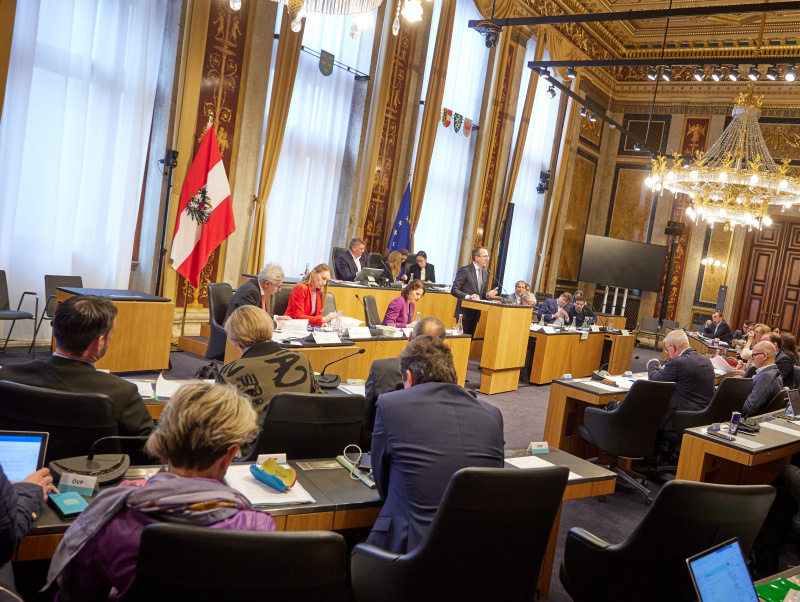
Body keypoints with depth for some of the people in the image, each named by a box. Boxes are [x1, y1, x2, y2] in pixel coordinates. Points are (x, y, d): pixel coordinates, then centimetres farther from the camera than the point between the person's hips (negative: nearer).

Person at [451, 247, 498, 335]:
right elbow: (454, 290, -12)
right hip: (465, 313, -6)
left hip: (476, 314, 6)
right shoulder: (464, 270, -8)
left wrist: (488, 294, -1)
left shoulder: (485, 274, 15)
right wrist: (468, 296, -26)